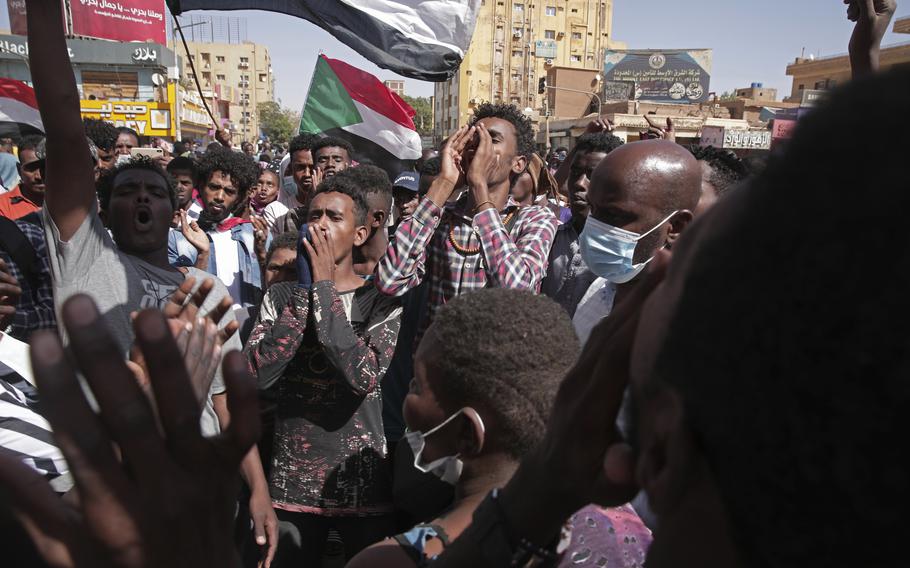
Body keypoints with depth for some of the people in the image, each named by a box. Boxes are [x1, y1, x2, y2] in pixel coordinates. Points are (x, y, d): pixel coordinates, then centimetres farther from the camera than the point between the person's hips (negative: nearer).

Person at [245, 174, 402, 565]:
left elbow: (364, 377, -22)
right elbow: (257, 375, -11)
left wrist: (325, 285, -17)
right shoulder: (282, 296, 5)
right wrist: (306, 292, -14)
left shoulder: (380, 301, -4)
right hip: (291, 480, 2)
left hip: (362, 480, -2)